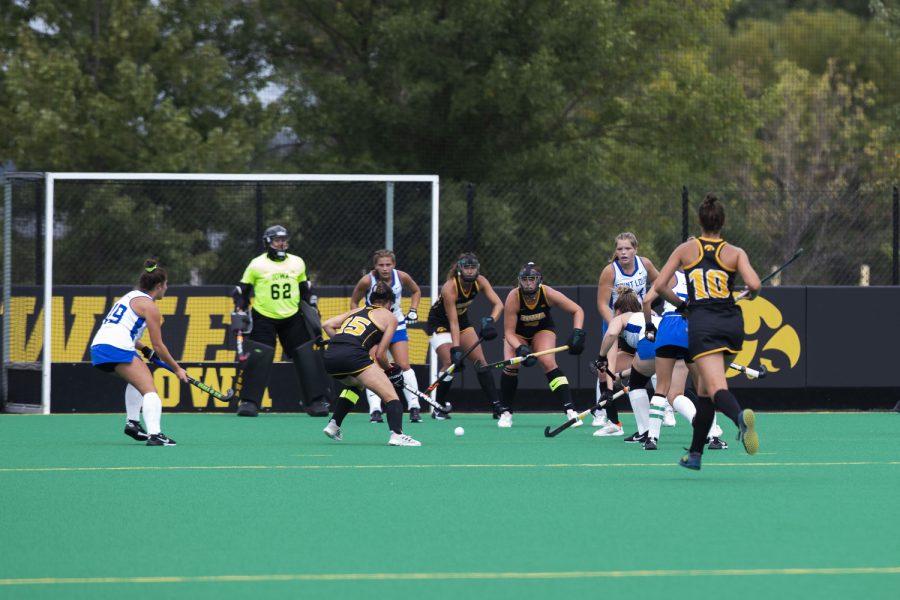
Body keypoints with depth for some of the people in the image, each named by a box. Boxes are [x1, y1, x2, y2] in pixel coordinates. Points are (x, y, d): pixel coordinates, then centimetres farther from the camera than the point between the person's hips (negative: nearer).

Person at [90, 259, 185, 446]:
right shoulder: (149, 306, -1)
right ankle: (154, 434, -33)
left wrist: (145, 349, 28)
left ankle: (132, 422, 27)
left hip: (98, 346, 9)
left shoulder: (130, 297, 24)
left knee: (138, 379, 33)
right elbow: (158, 346, -1)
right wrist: (177, 369, 9)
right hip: (117, 349, -9)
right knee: (150, 391, -14)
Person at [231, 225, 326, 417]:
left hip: (292, 318, 3)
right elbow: (242, 291, 4)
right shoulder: (257, 265, -2)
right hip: (263, 320, -3)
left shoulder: (297, 263, 8)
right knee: (257, 360, -12)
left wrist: (313, 307, 14)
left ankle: (316, 401, 6)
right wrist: (240, 310, -7)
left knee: (307, 358, -2)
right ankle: (248, 402, -3)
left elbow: (305, 290, 21)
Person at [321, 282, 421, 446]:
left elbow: (327, 325, 20)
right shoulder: (389, 316, 16)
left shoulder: (357, 311, 30)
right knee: (391, 395, -4)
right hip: (353, 355, -7)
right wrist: (389, 370, 26)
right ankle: (397, 434, -27)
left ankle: (333, 425, 29)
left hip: (330, 356, 7)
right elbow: (380, 354, 9)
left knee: (356, 385, 37)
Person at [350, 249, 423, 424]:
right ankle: (375, 410, -13)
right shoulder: (367, 281, -20)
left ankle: (414, 408, 0)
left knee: (404, 365, -7)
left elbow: (416, 291, 9)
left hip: (396, 325, 2)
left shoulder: (402, 277, -14)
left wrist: (413, 310, -4)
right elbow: (354, 302, -4)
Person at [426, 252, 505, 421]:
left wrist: (490, 321, -41)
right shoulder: (449, 288, -31)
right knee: (449, 363, -20)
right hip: (440, 323, -5)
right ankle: (438, 408, -5)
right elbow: (453, 323, -31)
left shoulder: (480, 282, -16)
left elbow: (498, 304, -22)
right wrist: (455, 349, -36)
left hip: (462, 319, 5)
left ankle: (497, 406, -3)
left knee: (480, 361, -3)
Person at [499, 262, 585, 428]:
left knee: (548, 362, -25)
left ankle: (570, 410, -27)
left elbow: (577, 310, -18)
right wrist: (520, 349, -45)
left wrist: (577, 333, -34)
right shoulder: (513, 298, -31)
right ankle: (506, 412, 1)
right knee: (510, 365, -21)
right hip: (518, 333, 0)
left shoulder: (548, 293, -29)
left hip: (543, 330, 0)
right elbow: (509, 332, -27)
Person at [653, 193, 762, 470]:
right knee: (705, 388, 20)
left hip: (703, 325, -3)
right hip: (732, 322, 3)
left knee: (717, 389, -16)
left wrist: (681, 305, 21)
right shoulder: (735, 253, 6)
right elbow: (754, 285, -8)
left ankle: (740, 416, -51)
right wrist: (751, 292, 16)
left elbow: (659, 285, 4)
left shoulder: (685, 249, 7)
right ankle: (695, 453, 25)